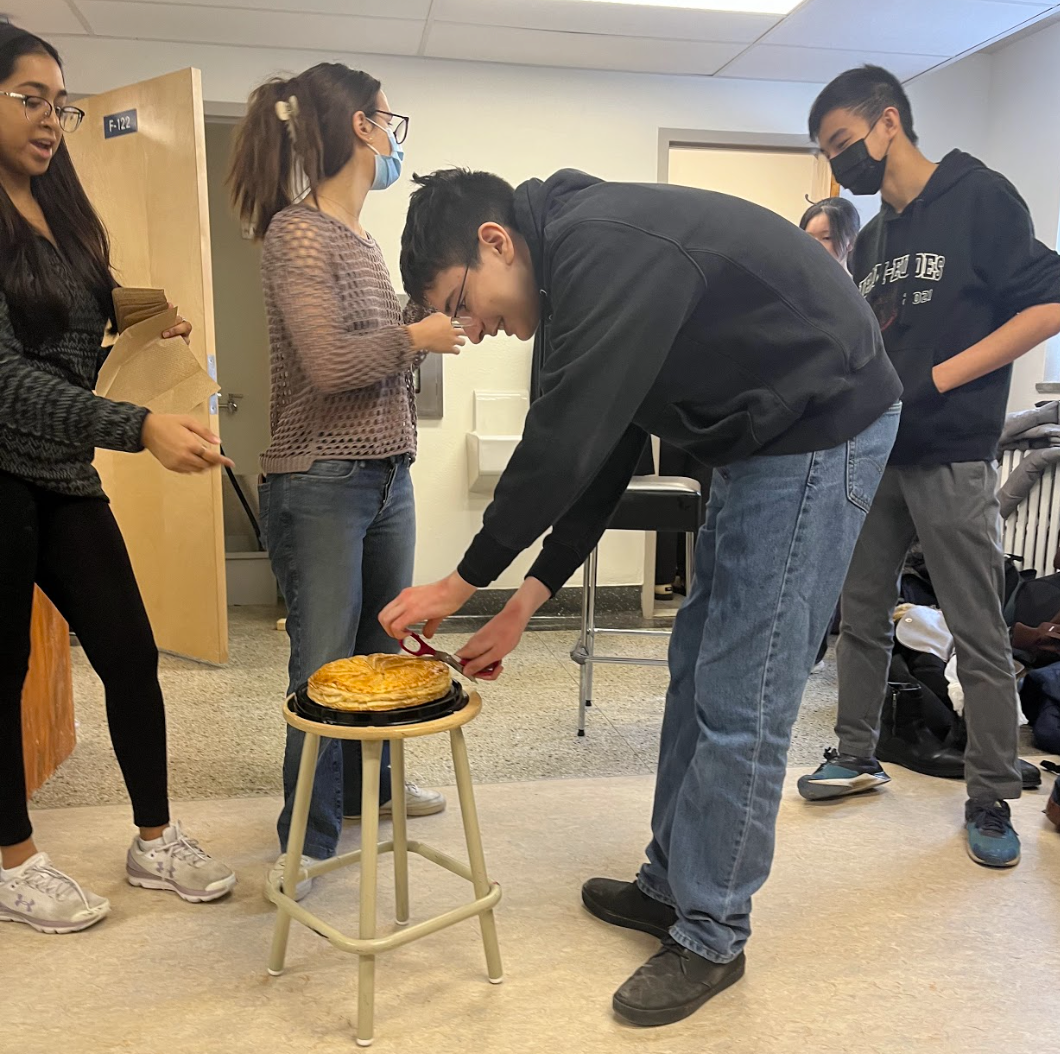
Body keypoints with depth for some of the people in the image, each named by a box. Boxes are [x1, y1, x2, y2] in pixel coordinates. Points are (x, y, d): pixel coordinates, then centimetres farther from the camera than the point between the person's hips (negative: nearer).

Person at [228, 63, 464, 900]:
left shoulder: (362, 239, 15)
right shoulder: (297, 232, -10)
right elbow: (328, 363, -20)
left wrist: (438, 327, 4)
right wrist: (417, 337, -8)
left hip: (388, 476, 8)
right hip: (320, 484, -8)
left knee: (382, 649, 17)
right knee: (325, 666, -1)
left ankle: (368, 786, 37)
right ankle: (309, 838, 16)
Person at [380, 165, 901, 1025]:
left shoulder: (604, 253, -23)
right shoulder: (583, 261, 8)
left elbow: (560, 450, -23)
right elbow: (602, 452, 10)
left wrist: (464, 582, -9)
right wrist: (530, 597, 6)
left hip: (821, 430, -10)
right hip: (760, 438, 10)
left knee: (740, 697, -5)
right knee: (698, 669, 13)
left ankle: (711, 937, 12)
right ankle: (671, 885, 28)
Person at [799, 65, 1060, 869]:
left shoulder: (979, 197, -5)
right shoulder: (872, 239, 15)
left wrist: (935, 380, -17)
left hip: (951, 460, -7)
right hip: (874, 455, 7)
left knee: (980, 637, 1)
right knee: (862, 615, 12)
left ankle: (992, 800, 14)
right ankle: (858, 758, 27)